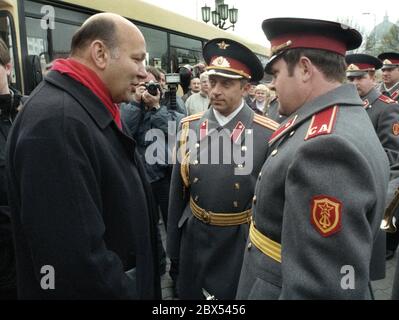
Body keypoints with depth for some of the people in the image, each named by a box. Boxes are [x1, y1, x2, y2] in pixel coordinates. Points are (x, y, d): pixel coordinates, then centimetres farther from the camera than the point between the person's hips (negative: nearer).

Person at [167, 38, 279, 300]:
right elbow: (178, 192, 2)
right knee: (188, 292, 21)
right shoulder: (190, 126, -5)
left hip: (244, 243, -3)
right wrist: (173, 250, 7)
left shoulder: (268, 134, -15)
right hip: (194, 239, 3)